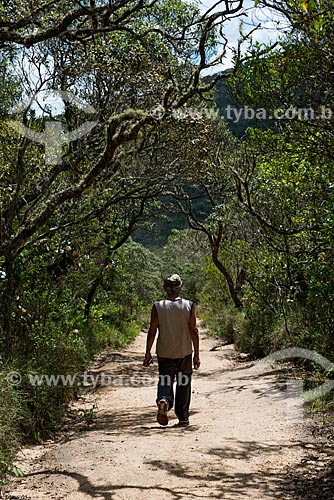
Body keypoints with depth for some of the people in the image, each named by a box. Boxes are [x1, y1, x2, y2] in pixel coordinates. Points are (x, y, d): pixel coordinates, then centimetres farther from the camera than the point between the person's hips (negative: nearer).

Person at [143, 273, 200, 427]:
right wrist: (196, 355, 1)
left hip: (164, 353, 0)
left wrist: (148, 353, 4)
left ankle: (163, 401, -21)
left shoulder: (157, 307, -6)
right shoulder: (189, 306, -5)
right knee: (183, 385, 12)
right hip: (184, 352, 1)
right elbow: (194, 331, -5)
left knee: (165, 382, 9)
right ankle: (183, 417, 16)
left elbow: (152, 331, -5)